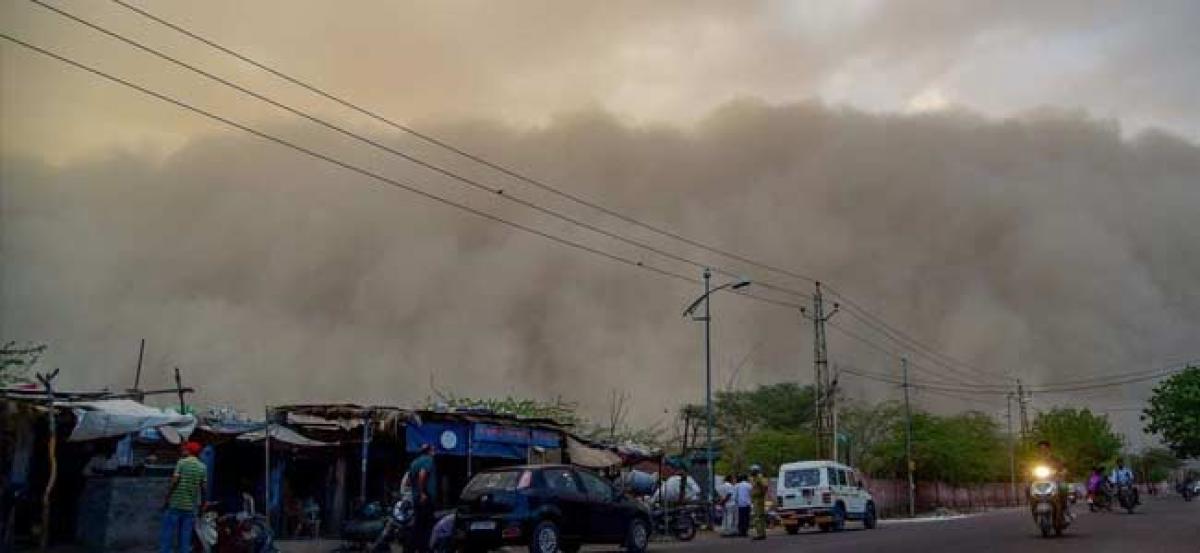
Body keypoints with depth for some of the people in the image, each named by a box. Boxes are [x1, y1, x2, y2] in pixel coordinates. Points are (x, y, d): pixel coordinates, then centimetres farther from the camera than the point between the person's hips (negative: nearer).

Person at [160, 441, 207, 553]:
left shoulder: (181, 463, -5)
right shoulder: (203, 467, 6)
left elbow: (174, 482, -12)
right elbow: (204, 487, 6)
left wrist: (166, 499, -4)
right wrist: (201, 503, 16)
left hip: (175, 504, -4)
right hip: (191, 507, 4)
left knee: (167, 535, 3)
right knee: (185, 538, 8)